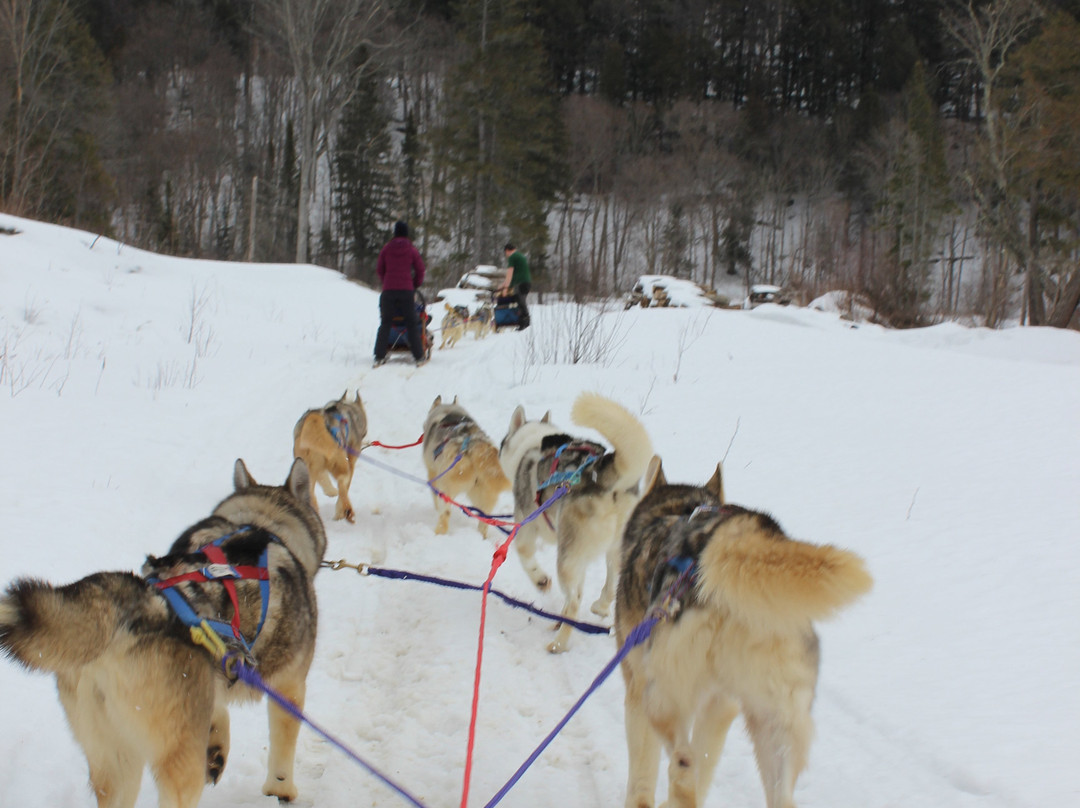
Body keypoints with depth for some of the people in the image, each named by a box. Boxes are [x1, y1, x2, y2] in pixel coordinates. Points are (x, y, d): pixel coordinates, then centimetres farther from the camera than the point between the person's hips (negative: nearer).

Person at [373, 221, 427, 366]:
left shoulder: (386, 249, 5)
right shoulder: (412, 250, 2)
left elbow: (379, 270, 9)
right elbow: (420, 270, 4)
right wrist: (415, 285, 19)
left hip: (389, 290, 1)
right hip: (407, 290, -1)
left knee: (385, 323, 6)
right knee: (412, 323, 5)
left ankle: (379, 356, -2)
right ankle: (418, 356, 3)